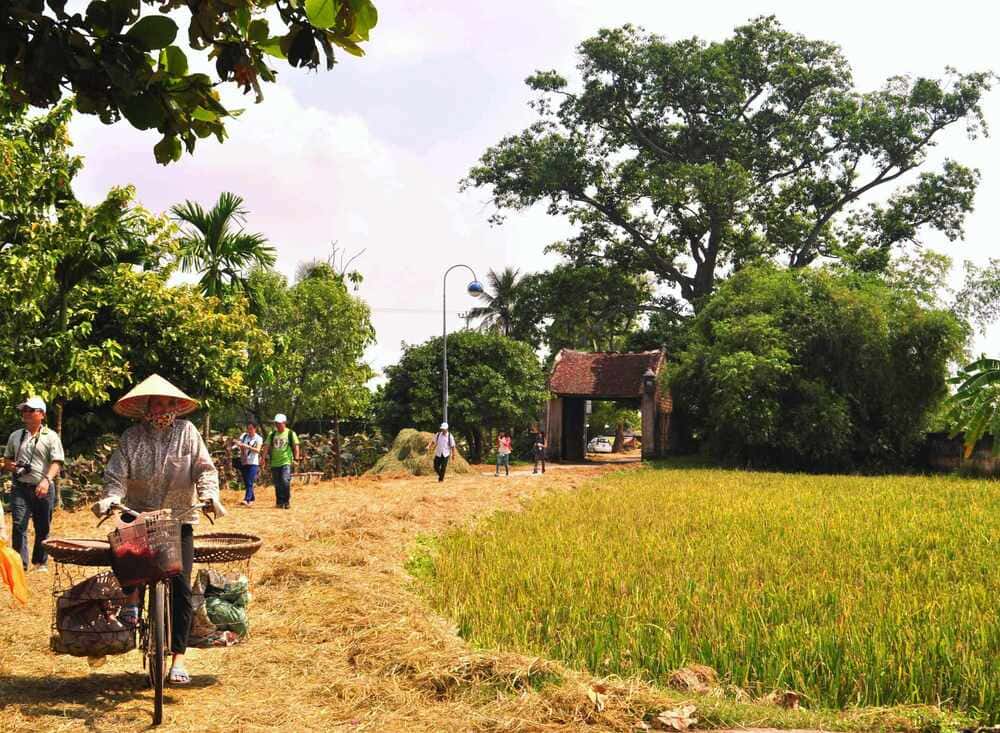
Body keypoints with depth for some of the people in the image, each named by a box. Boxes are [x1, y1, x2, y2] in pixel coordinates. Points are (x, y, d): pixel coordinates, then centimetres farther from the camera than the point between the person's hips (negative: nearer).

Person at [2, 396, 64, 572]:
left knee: (43, 528, 7)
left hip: (43, 489, -2)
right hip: (20, 487, 2)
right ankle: (20, 563, -11)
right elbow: (7, 459, 23)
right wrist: (9, 465, -2)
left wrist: (46, 480, -25)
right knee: (18, 525, -11)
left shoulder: (51, 436, 1)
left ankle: (40, 562, 22)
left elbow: (57, 462, -8)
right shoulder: (15, 436, 13)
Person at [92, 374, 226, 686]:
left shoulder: (186, 432, -4)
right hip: (139, 513, 0)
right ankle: (132, 599, -9)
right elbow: (117, 476, -8)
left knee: (181, 586, -6)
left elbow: (204, 468, -7)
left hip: (179, 518, 0)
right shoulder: (132, 437, -3)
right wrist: (110, 498, -27)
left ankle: (178, 659, 2)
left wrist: (209, 494, -24)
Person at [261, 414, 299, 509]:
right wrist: (264, 457, 0)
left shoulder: (290, 433, 2)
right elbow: (267, 446, 11)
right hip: (274, 462, 4)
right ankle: (279, 502, 18)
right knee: (277, 484, 8)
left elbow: (296, 446, 0)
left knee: (285, 481, -17)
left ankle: (286, 501, -7)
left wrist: (296, 458, -9)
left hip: (286, 462, -4)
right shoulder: (272, 434, 13)